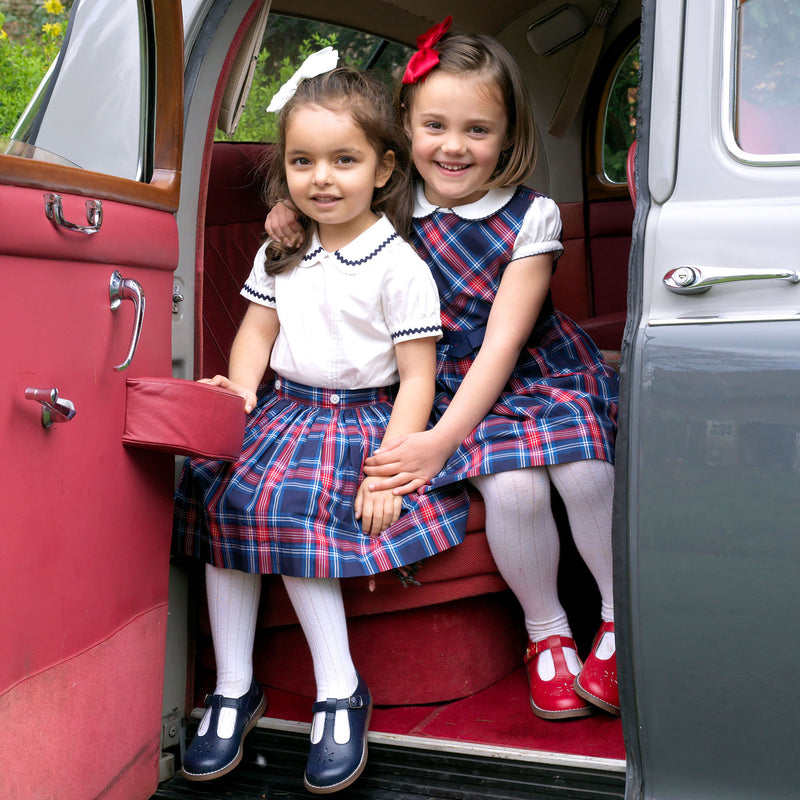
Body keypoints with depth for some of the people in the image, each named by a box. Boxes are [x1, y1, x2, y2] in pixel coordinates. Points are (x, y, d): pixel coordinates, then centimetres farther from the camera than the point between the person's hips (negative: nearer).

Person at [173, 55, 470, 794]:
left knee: (288, 507, -28)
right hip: (283, 407, 6)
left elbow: (417, 378, -9)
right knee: (221, 493, -17)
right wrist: (240, 389, -3)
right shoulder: (281, 254, 13)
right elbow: (258, 329, 18)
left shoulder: (399, 265, -7)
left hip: (363, 419, -6)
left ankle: (340, 694, -15)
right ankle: (233, 689, -6)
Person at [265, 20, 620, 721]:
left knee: (584, 473, -28)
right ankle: (545, 632, -2)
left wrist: (443, 438, -24)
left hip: (546, 376, 0)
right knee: (513, 487, -28)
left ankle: (621, 617, 0)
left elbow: (503, 343, -16)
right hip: (457, 388, 1)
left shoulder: (531, 218, -10)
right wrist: (291, 211, -5)